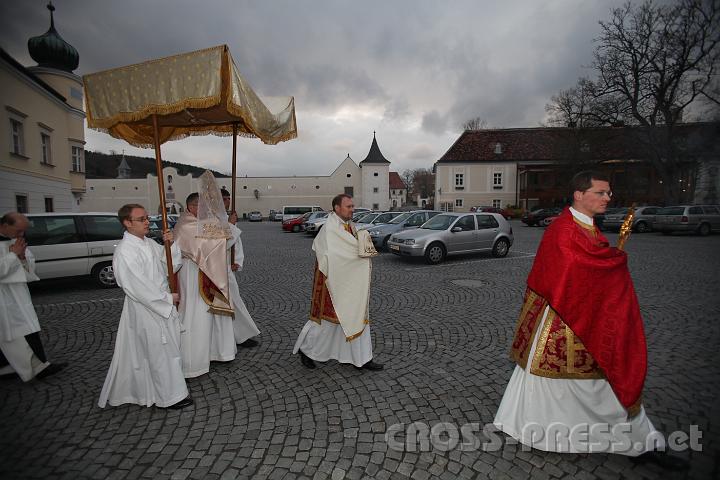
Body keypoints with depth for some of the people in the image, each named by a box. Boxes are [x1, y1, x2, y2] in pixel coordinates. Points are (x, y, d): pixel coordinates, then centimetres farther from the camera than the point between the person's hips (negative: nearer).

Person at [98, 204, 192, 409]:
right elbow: (138, 287, -22)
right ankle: (169, 396, 21)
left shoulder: (150, 243, 6)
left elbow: (171, 267, 8)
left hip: (162, 305, 8)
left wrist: (170, 245, -7)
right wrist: (168, 298, -15)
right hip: (145, 309, -8)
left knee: (167, 349, 20)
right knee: (160, 352, 4)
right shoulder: (124, 251, -19)